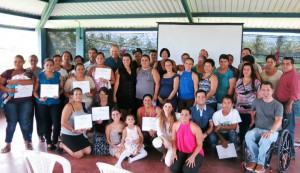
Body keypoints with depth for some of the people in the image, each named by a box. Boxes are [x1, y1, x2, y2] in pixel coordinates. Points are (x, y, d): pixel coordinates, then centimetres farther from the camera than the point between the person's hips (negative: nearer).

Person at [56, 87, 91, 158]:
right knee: (79, 155, -11)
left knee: (88, 151, 3)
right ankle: (62, 145, 11)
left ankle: (70, 145, 23)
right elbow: (63, 123, -21)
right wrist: (74, 130, -26)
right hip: (68, 135, -7)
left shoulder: (82, 105, 4)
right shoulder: (69, 106, -18)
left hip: (79, 134, 7)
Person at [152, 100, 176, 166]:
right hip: (163, 139, 2)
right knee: (156, 142, -37)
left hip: (172, 141, -2)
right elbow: (159, 132, -10)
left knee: (168, 163, -22)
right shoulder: (159, 118, -2)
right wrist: (165, 140, -28)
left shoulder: (175, 117, -5)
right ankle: (165, 153, -1)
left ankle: (169, 154, 18)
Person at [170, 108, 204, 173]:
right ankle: (184, 162, 15)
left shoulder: (195, 128, -21)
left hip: (195, 152, -4)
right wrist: (174, 153, -9)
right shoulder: (175, 125, -7)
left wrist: (193, 157, -22)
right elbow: (174, 140, 3)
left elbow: (199, 145, -13)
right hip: (181, 151, 4)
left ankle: (196, 163, 10)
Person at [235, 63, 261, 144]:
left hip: (251, 111, -4)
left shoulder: (256, 82, -2)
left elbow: (259, 96, -2)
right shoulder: (239, 81, 11)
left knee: (249, 129, -4)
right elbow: (236, 94, 17)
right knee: (241, 128, 10)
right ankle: (241, 144, 21)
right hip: (239, 110, 4)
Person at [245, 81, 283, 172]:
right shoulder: (256, 101, 7)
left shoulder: (278, 105, -8)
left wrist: (271, 131, -40)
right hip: (258, 129, 4)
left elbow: (278, 121, -23)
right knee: (248, 136, -30)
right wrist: (253, 120, 15)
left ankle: (261, 162, -18)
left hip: (273, 131, -4)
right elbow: (252, 110, 31)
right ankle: (254, 159, -16)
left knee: (265, 140, -38)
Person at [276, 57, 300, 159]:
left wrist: (290, 104, -27)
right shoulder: (284, 74, 18)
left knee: (289, 129, -6)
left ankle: (290, 153, 1)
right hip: (282, 104, 10)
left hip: (290, 104, -10)